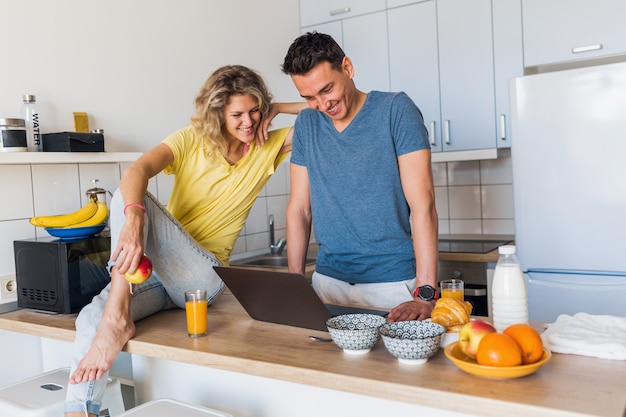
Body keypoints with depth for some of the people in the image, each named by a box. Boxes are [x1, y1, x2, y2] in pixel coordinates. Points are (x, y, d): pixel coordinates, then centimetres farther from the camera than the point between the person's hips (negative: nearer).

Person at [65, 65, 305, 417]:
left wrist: (276, 108, -4)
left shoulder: (268, 147, 4)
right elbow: (138, 170, -20)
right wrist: (133, 220, -39)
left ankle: (117, 320, -28)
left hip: (203, 278, -2)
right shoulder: (192, 140, 1)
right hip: (152, 269, 2)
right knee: (92, 320, -26)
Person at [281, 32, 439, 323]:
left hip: (392, 284, -3)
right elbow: (299, 208, 7)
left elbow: (422, 204, -14)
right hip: (327, 281, 4)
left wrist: (426, 293, -21)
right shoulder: (306, 124, 5)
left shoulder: (395, 110, -8)